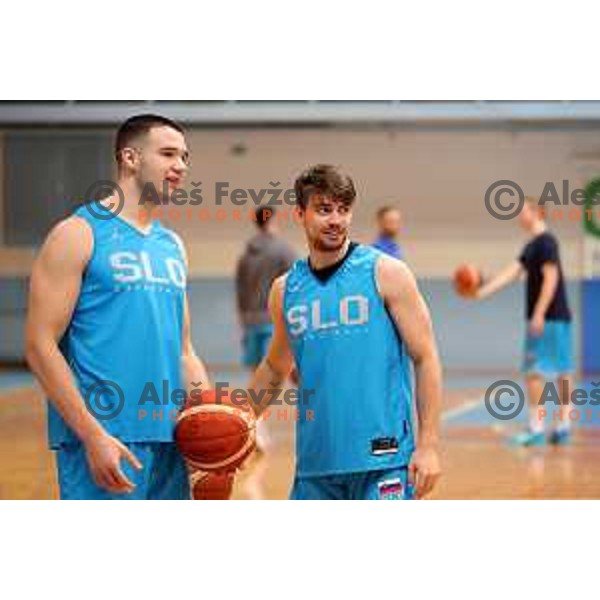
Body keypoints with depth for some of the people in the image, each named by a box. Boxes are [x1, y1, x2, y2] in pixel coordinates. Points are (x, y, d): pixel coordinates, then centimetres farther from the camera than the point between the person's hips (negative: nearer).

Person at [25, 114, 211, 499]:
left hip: (169, 440, 7)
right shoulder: (79, 234, -5)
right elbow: (41, 345, -10)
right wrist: (92, 435, -17)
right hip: (104, 441, -7)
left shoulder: (172, 246, 17)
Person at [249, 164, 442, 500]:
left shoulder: (386, 273, -3)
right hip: (315, 462, 5)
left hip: (382, 461, -5)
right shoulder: (285, 290, 10)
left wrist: (429, 445, -11)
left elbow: (425, 359, -4)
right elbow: (275, 368, 25)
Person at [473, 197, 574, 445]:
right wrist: (482, 292, 5)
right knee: (562, 371, 8)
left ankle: (536, 428, -8)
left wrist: (539, 314, -22)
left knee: (534, 371, -9)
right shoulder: (532, 245, 16)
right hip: (557, 318, 9)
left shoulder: (546, 242, -12)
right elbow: (511, 272, 13)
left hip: (549, 318, -9)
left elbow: (551, 279, -19)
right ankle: (563, 427, 11)